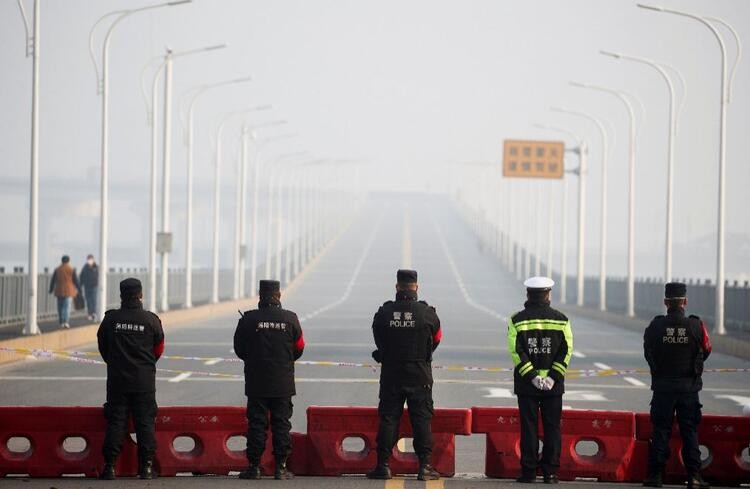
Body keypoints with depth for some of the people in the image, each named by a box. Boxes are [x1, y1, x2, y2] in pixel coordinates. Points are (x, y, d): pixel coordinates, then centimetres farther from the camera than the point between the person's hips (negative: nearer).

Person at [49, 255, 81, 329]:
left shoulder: (57, 270, 1)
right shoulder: (71, 270, -5)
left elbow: (52, 281, 3)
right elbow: (76, 281, -1)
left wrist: (51, 290, 13)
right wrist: (79, 289, 11)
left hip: (59, 291, 2)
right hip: (69, 291, -2)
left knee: (60, 307, 11)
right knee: (67, 307, -7)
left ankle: (61, 323, 13)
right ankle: (66, 322, -23)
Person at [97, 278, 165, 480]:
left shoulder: (110, 319, -5)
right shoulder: (151, 320, -6)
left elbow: (102, 346, 7)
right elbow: (159, 349, 7)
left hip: (117, 380, 1)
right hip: (144, 382, -1)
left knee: (115, 422, 4)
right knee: (145, 422, 6)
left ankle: (110, 466, 1)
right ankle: (146, 466, 4)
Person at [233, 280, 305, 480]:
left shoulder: (249, 319, -7)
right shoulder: (290, 319, -4)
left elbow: (239, 348, 2)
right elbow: (299, 348, 6)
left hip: (256, 381, -1)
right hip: (283, 383, 1)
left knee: (256, 423, 4)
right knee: (281, 423, 6)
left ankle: (254, 466, 3)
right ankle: (281, 467, 4)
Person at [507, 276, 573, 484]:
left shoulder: (517, 320, -2)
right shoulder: (561, 319, 2)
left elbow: (516, 351, -9)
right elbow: (566, 350, -5)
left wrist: (531, 376, -9)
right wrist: (553, 377, -8)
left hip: (526, 383, -1)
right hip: (554, 385, 1)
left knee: (529, 427, 3)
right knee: (552, 427, 6)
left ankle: (528, 471, 3)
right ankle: (550, 472, 5)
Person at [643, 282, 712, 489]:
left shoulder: (655, 326, -8)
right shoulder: (696, 326, -8)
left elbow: (648, 353, 6)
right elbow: (707, 350, 8)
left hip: (662, 386, 0)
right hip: (689, 386, 0)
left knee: (660, 431, 7)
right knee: (690, 432, 5)